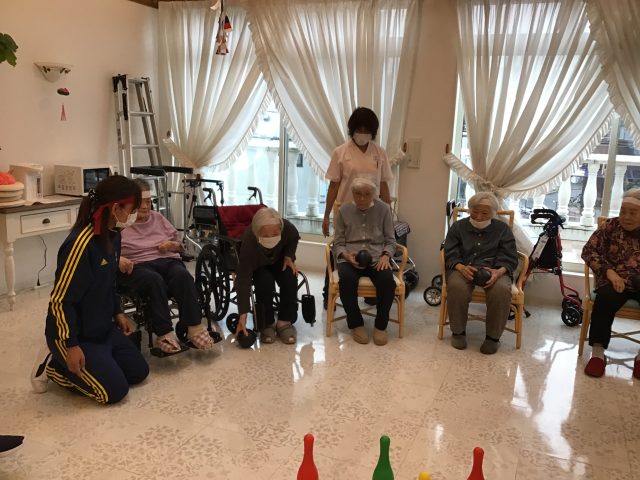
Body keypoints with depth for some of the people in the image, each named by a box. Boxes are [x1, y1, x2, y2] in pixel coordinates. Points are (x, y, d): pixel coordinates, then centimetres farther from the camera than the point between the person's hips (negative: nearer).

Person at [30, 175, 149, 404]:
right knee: (114, 390, -9)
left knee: (139, 371, 9)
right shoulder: (81, 244, -29)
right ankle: (54, 366, 8)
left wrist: (117, 313, 14)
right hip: (76, 335, -9)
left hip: (104, 329, 9)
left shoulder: (113, 236, -1)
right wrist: (71, 346, -22)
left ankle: (83, 365, 20)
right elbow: (60, 299, -25)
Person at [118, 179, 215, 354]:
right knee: (155, 280, -38)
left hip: (166, 260, 3)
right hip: (136, 266, -3)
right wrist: (118, 259, -21)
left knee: (182, 275, -32)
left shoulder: (158, 218, 24)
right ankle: (164, 335, -39)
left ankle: (194, 329, -35)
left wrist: (172, 245, 1)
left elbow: (179, 245, 25)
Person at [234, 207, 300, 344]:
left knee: (290, 279, -25)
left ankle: (284, 322, -7)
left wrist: (289, 256, -20)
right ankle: (266, 325, -11)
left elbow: (294, 239, -4)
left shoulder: (288, 228, -34)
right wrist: (243, 316, -43)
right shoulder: (248, 242, -41)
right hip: (257, 266, -2)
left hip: (278, 260, 3)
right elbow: (243, 280, -40)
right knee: (265, 283, -32)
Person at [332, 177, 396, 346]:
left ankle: (381, 325, -10)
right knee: (347, 279, -34)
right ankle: (356, 324, -13)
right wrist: (346, 255, -13)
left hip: (376, 258, 0)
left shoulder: (383, 209, 9)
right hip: (350, 259, 0)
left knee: (387, 280, -32)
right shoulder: (344, 210, 10)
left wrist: (386, 255, -10)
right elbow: (338, 242, 8)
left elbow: (390, 240, 10)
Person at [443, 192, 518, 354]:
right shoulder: (458, 226, 13)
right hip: (463, 268, 0)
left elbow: (509, 257, 4)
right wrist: (461, 267, -21)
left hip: (494, 270, 0)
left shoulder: (503, 229, 12)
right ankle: (458, 331, -13)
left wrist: (499, 271, -20)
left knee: (501, 290, -35)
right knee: (456, 286, -36)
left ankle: (493, 336, -15)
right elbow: (450, 254, 3)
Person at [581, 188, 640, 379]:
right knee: (605, 298, -34)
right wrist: (609, 271, -16)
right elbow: (588, 251, -2)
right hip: (615, 281, -1)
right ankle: (597, 352, -25)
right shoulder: (610, 226, 2)